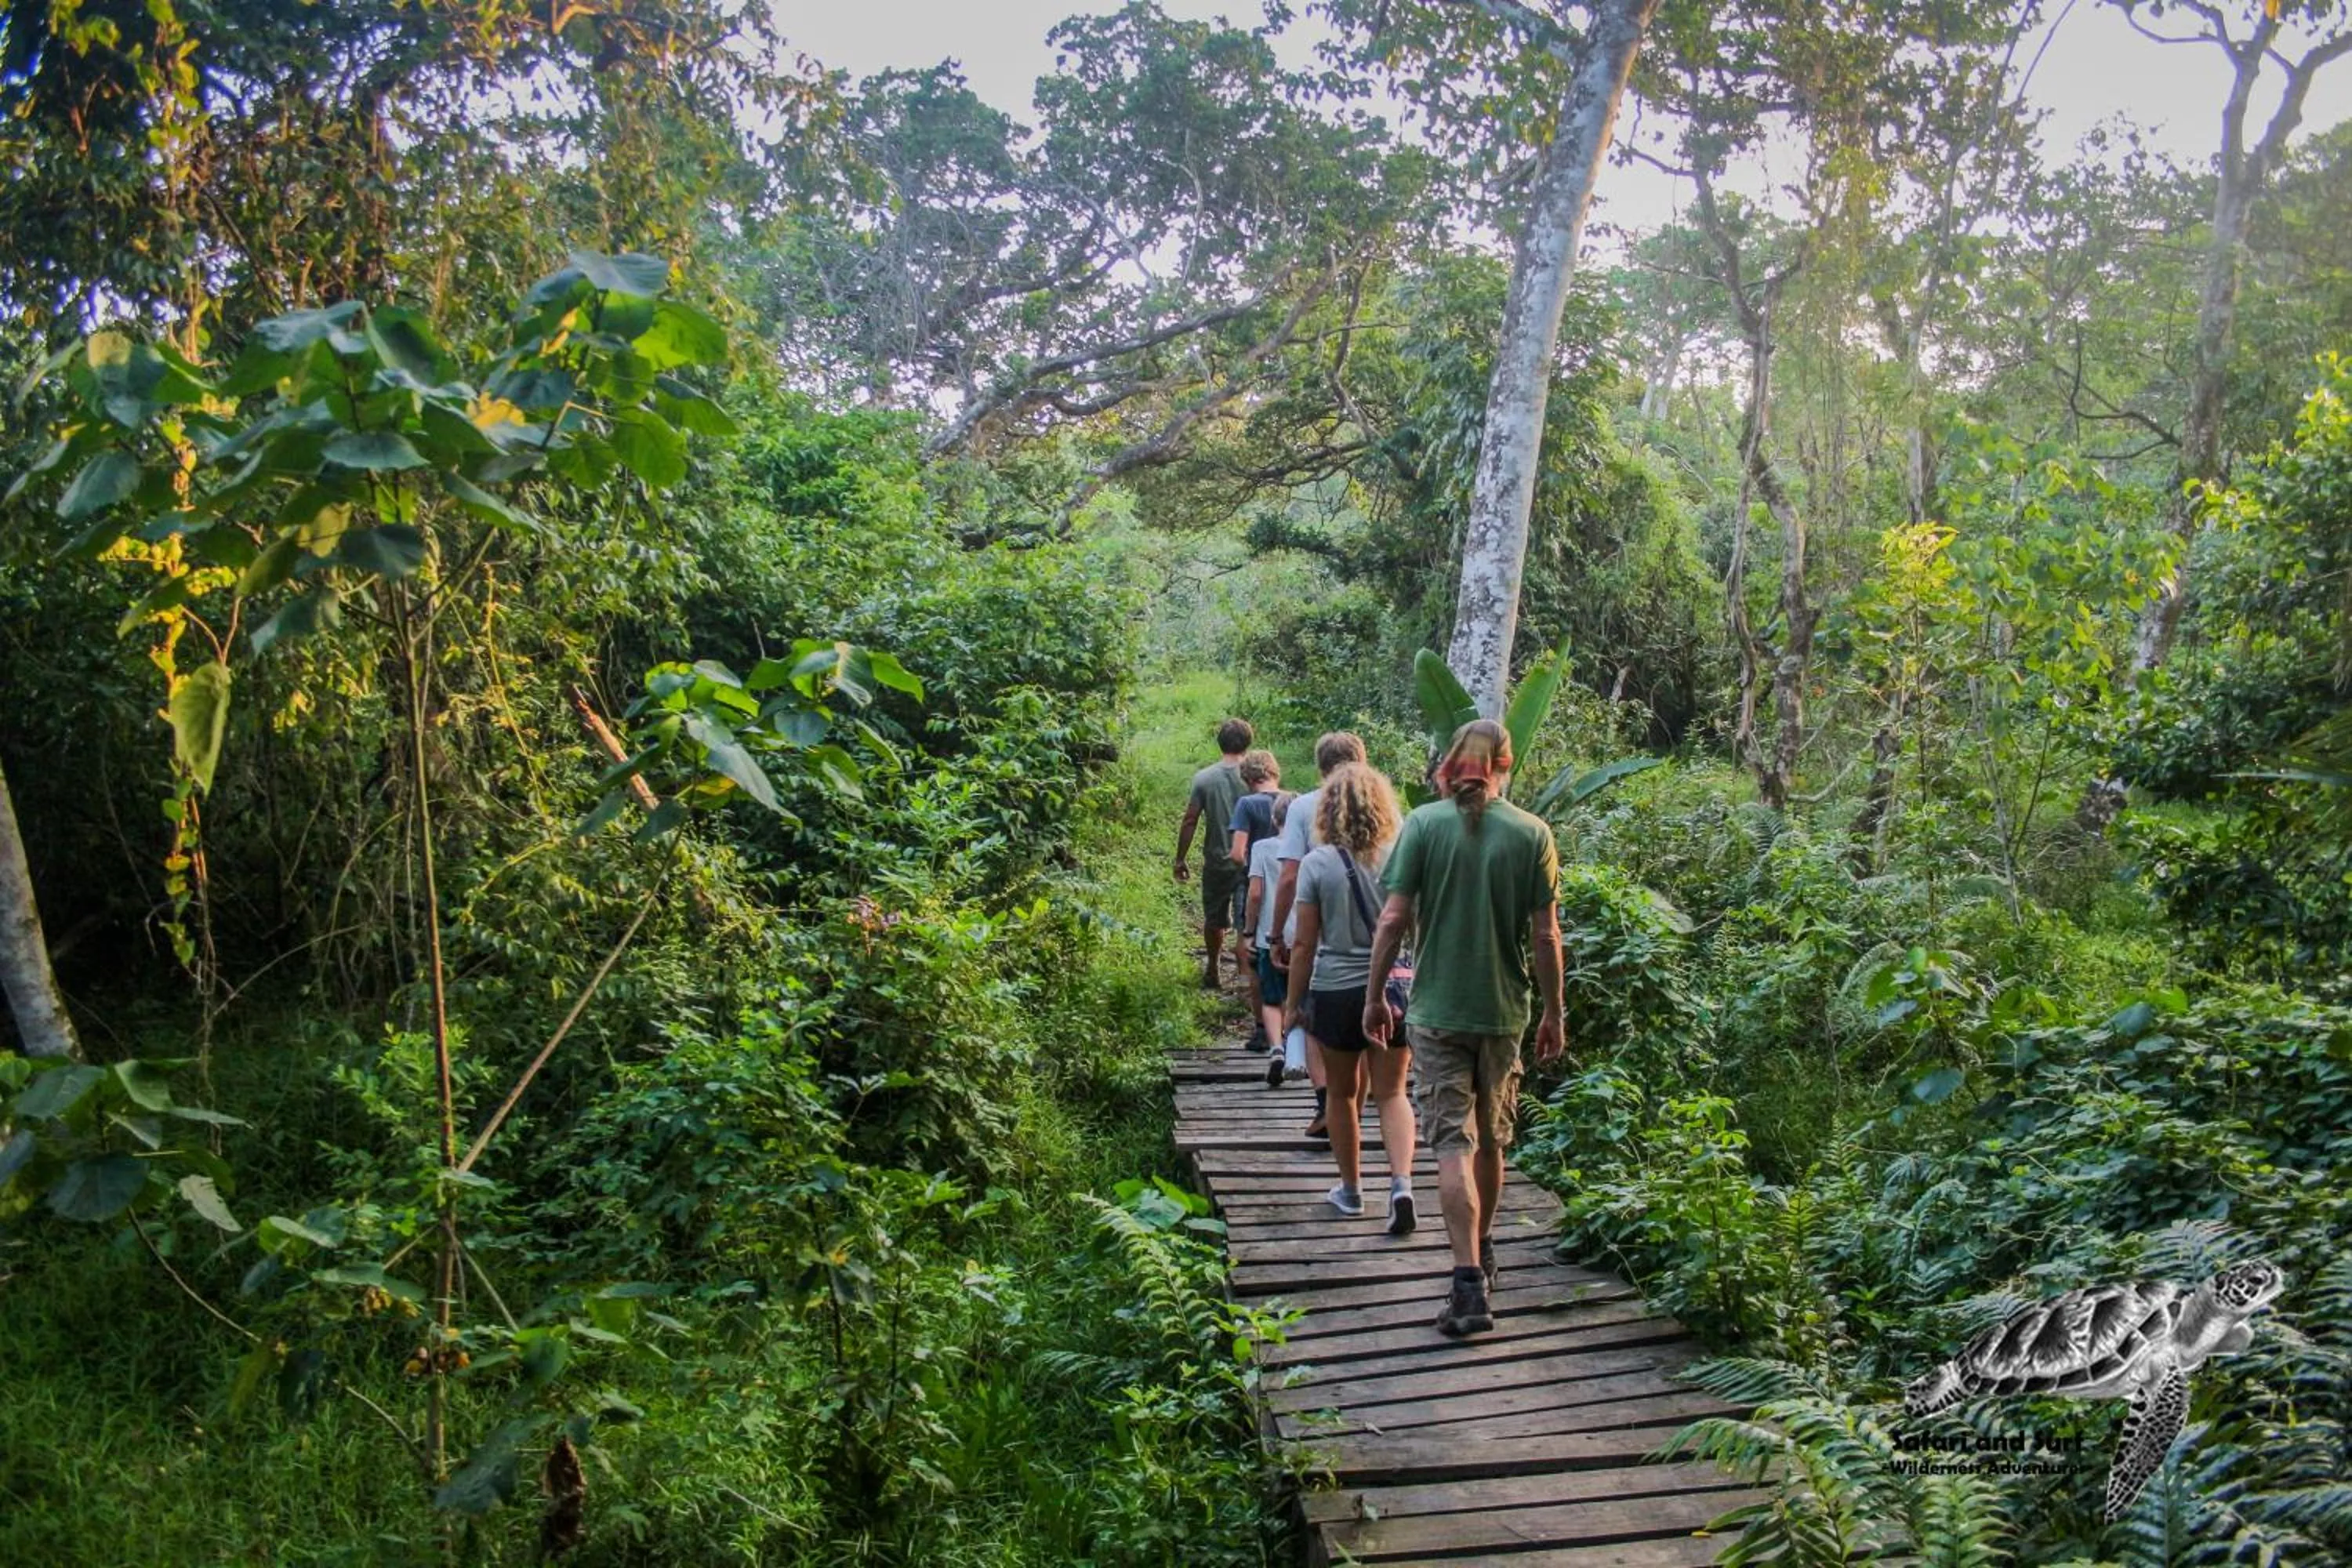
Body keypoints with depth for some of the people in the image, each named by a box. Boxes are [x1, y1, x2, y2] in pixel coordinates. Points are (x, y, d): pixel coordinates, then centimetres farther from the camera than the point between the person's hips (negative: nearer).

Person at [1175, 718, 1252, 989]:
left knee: (1214, 919, 18)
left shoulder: (1204, 778, -7)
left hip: (1216, 862, 1)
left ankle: (1213, 974, 31)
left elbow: (1190, 821, -6)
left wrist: (1181, 859, 4)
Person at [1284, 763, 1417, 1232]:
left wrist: (1295, 1002, 4)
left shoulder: (1318, 863, -9)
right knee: (1391, 1093, 11)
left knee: (1343, 1093, 15)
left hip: (1336, 992, -1)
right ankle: (1401, 1183, -9)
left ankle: (1351, 1191, 27)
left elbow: (1304, 944, -7)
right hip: (1394, 989, 1)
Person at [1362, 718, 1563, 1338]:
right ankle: (1482, 1256, 36)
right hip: (1504, 1011, 2)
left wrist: (1374, 995, 2)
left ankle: (1471, 1285, -10)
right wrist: (1553, 1013, 8)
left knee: (1454, 1143, -2)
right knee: (1491, 1140, 18)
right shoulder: (1532, 833, -4)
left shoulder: (1424, 824, -7)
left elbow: (1393, 919, -9)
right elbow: (1545, 935, -3)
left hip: (1437, 1009, -2)